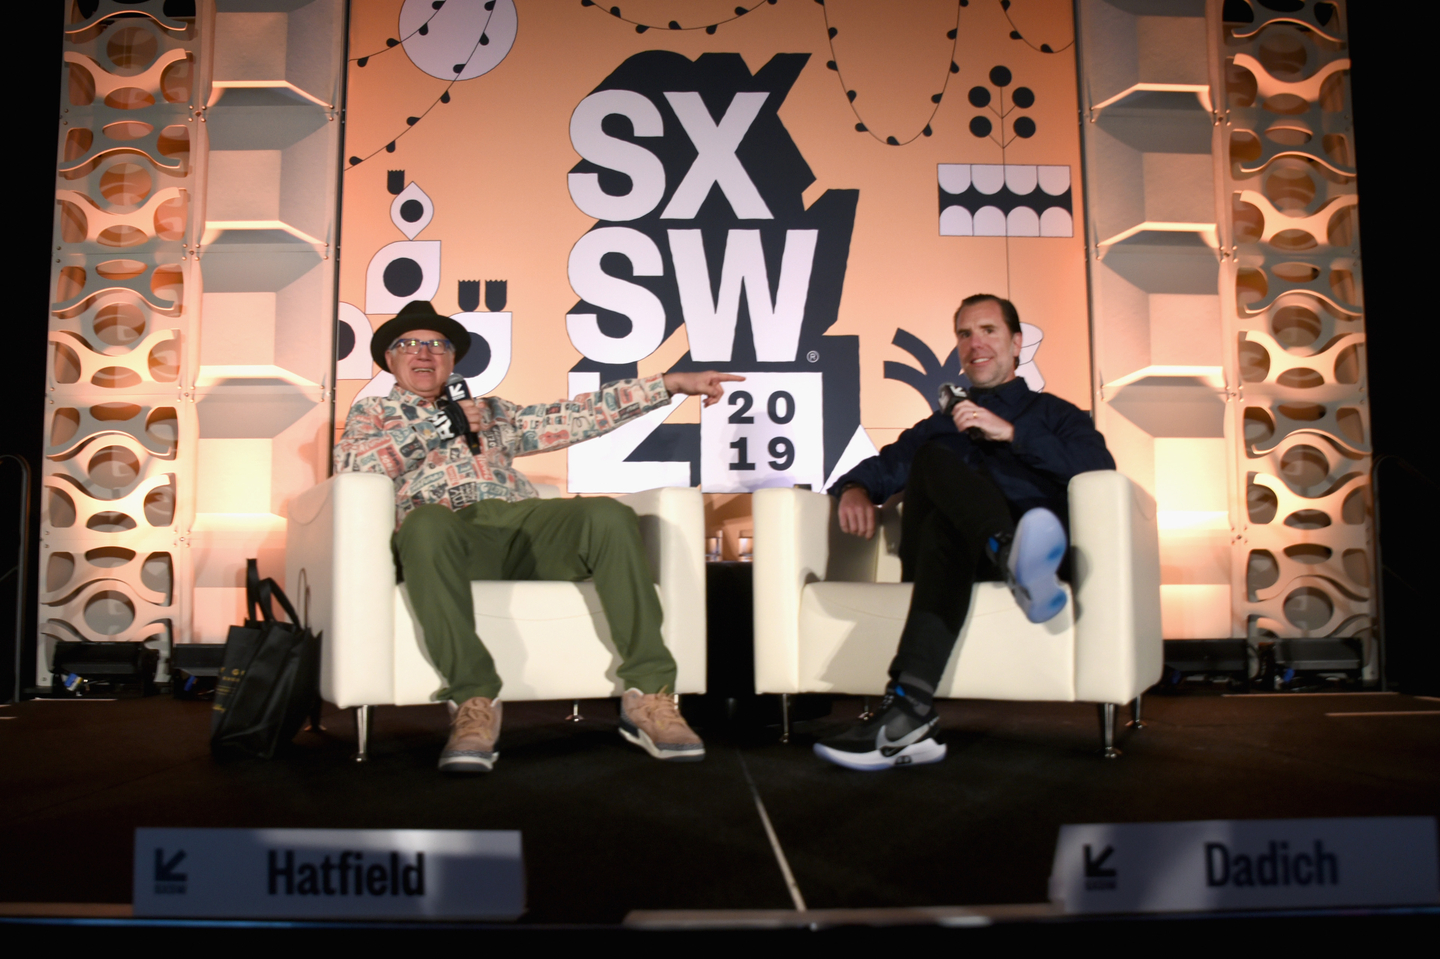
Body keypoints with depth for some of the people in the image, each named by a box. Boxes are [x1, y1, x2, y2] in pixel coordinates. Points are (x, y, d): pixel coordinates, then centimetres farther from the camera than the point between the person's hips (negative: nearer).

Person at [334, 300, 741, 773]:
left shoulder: (491, 411, 34)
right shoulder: (372, 412, 26)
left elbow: (577, 416, 27)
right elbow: (350, 464, 3)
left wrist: (670, 383, 22)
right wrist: (437, 428, 6)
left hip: (522, 522, 3)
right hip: (451, 530, -3)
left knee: (609, 515, -27)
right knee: (427, 522, -40)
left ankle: (647, 697, -29)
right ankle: (474, 703, -37)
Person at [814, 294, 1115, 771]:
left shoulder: (1052, 414, 28)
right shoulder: (939, 427, 40)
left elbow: (1100, 468, 5)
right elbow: (882, 468, 27)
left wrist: (1012, 432, -5)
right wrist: (855, 489, 1)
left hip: (1019, 526, -2)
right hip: (930, 554, 2)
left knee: (948, 529, -36)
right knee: (935, 460, -32)